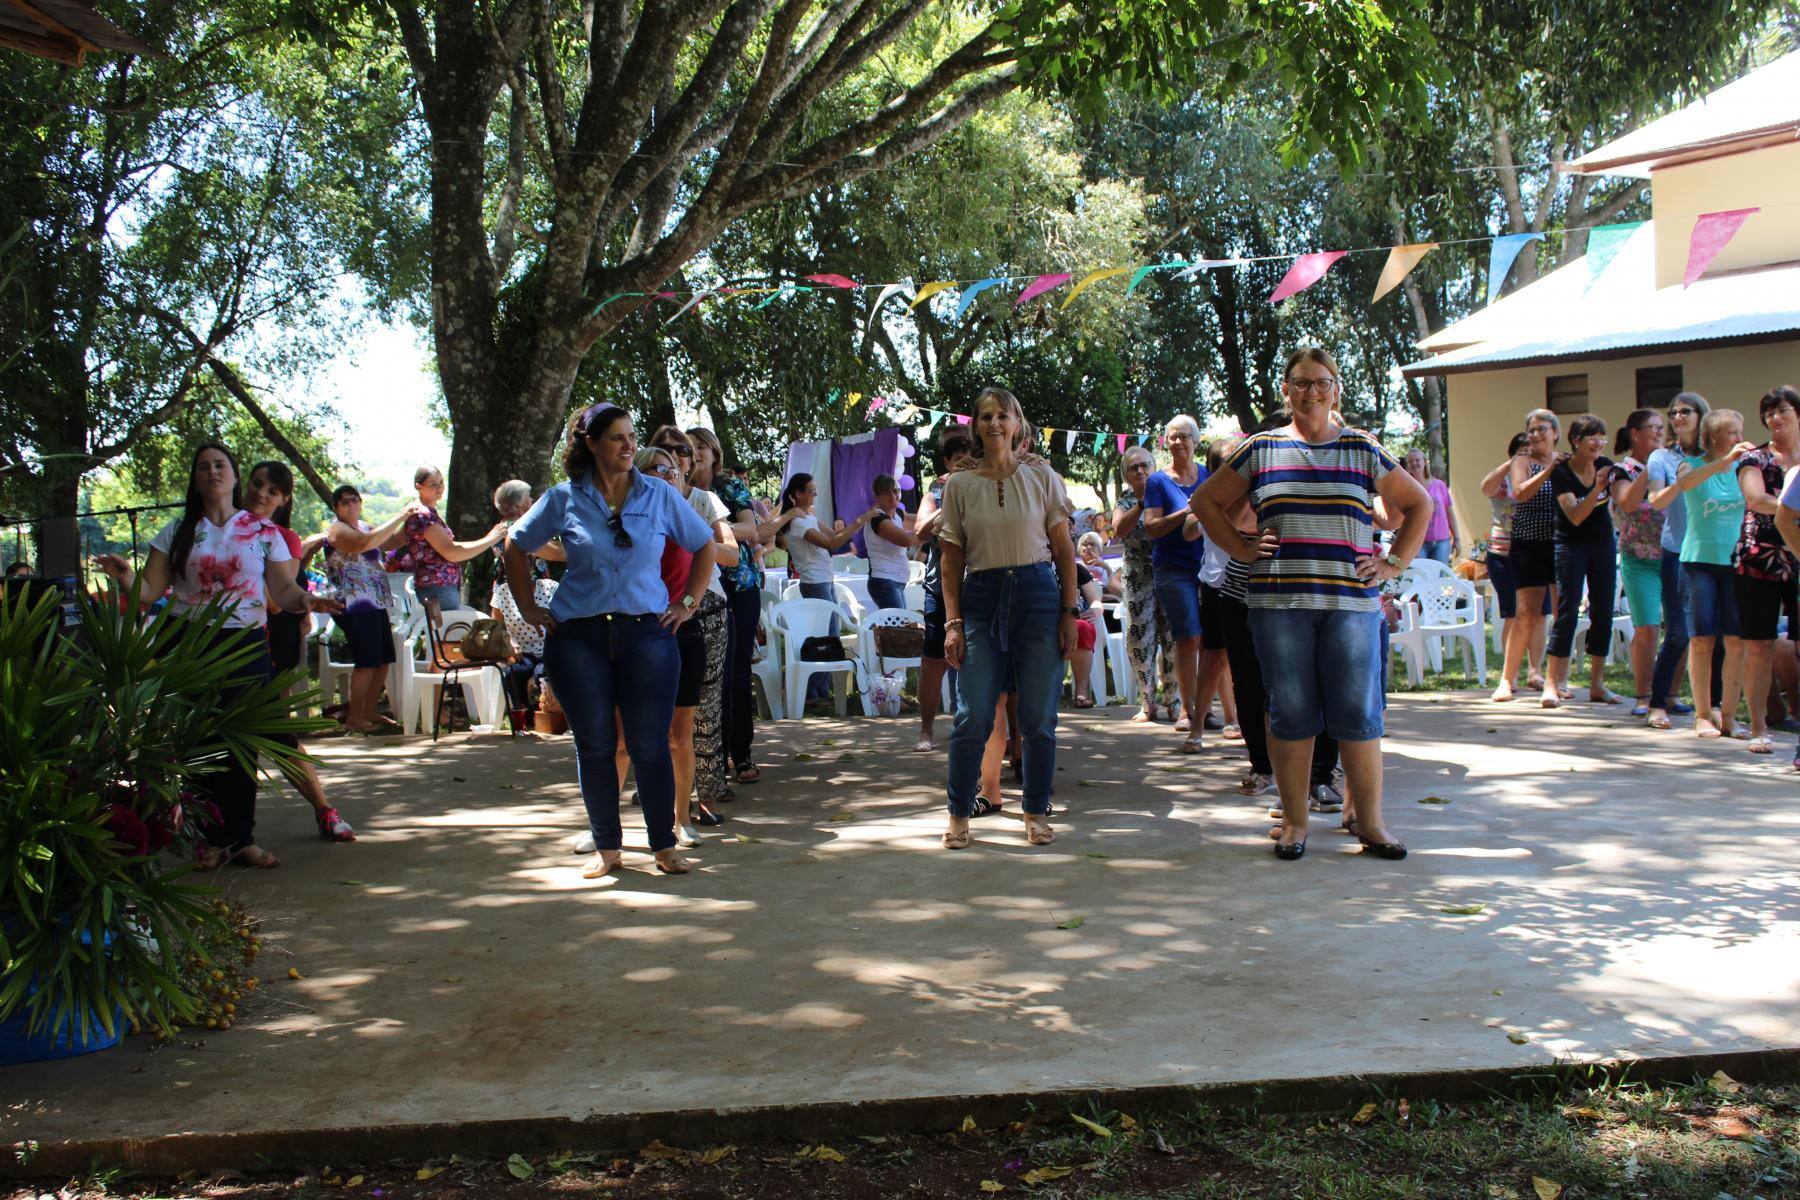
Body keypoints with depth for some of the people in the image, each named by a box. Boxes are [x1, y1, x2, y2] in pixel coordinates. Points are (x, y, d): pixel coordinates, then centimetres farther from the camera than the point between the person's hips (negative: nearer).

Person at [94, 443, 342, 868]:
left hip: (246, 645, 0)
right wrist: (125, 577, -21)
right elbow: (150, 592, 0)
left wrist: (306, 600, -21)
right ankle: (212, 838, 10)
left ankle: (242, 837, 9)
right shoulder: (177, 532, 7)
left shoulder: (263, 532, 6)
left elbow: (283, 589, 1)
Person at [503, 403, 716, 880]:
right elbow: (515, 547, 13)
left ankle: (664, 846, 10)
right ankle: (606, 848, 17)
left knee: (650, 746, -1)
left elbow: (704, 546, 14)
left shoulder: (660, 495, 4)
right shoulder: (564, 499, 3)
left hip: (647, 632, 0)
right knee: (594, 746, 5)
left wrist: (689, 603, 7)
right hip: (579, 636, 0)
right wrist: (528, 609, 7)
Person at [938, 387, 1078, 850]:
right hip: (982, 600, 0)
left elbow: (1064, 550, 5)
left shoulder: (1042, 477, 4)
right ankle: (959, 814, 10)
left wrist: (1069, 613, -1)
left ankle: (1037, 813, 18)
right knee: (972, 717, -4)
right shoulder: (959, 486, 5)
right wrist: (952, 622, -2)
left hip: (1038, 595, 0)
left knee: (1038, 718, 2)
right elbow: (952, 560, 6)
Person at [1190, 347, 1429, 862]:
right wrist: (1241, 549, 6)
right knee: (1291, 713, 4)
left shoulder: (1364, 450, 9)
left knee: (1359, 714, 0)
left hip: (1352, 602, 0)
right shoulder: (1260, 449, 8)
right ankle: (1294, 821, 14)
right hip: (1278, 602, 0)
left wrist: (1394, 563, 8)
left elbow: (1418, 504, 19)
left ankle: (1371, 823, 11)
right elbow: (1205, 501, 16)